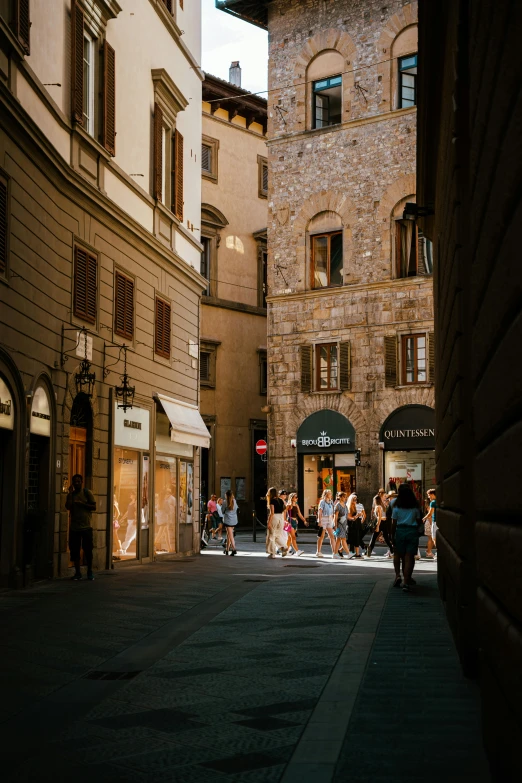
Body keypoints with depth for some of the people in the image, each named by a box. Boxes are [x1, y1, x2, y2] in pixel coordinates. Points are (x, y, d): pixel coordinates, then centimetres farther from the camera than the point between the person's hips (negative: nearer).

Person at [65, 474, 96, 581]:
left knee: (88, 550, 0)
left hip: (86, 526, -3)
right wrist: (70, 493, -9)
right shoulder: (71, 494, 9)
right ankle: (77, 573, 12)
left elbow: (94, 507, -3)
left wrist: (81, 504, -13)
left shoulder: (87, 493, 1)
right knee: (74, 551, 3)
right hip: (74, 527, 3)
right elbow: (68, 507, -7)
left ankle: (89, 572, 10)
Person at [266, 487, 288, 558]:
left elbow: (272, 512, -16)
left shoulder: (272, 501, -10)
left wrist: (269, 522, -15)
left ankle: (272, 553, 7)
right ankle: (284, 547, -3)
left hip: (274, 518, -6)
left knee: (271, 536, 5)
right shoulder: (281, 500, 9)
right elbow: (284, 511, 11)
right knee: (278, 535, 18)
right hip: (281, 517, 6)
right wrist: (284, 520, 19)